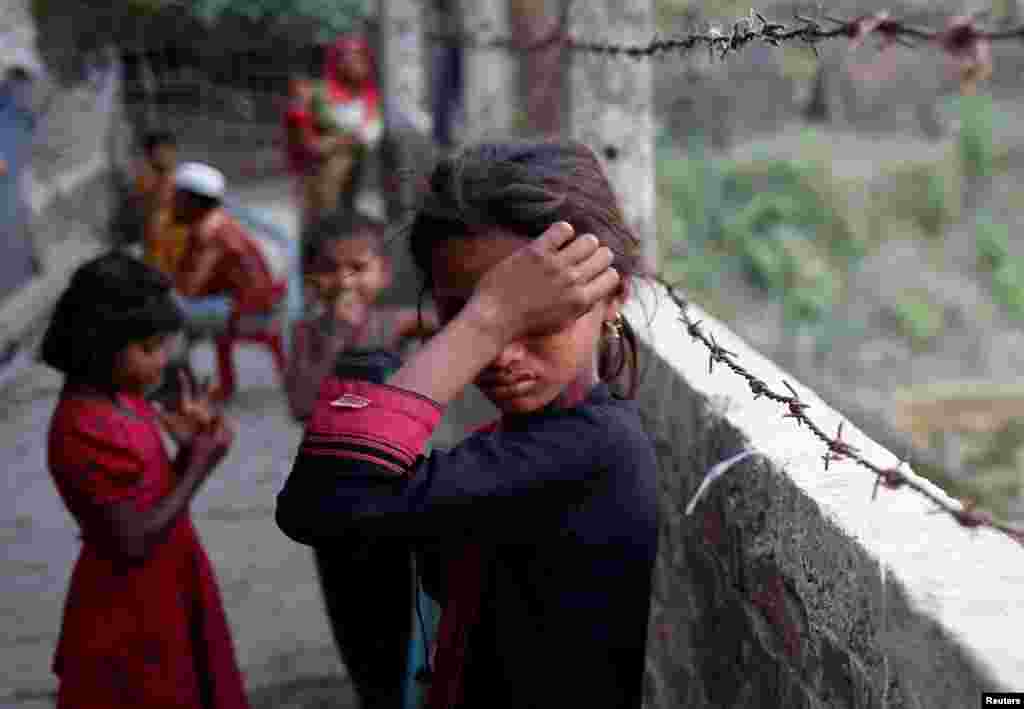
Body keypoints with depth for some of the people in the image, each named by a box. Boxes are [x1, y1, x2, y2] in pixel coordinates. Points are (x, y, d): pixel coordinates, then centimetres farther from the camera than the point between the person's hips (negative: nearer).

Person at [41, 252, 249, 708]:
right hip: (131, 613, -9)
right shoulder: (84, 434, -25)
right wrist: (200, 465, -20)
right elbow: (135, 540, -25)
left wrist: (189, 448, -6)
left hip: (167, 595, 9)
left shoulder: (123, 401, 3)